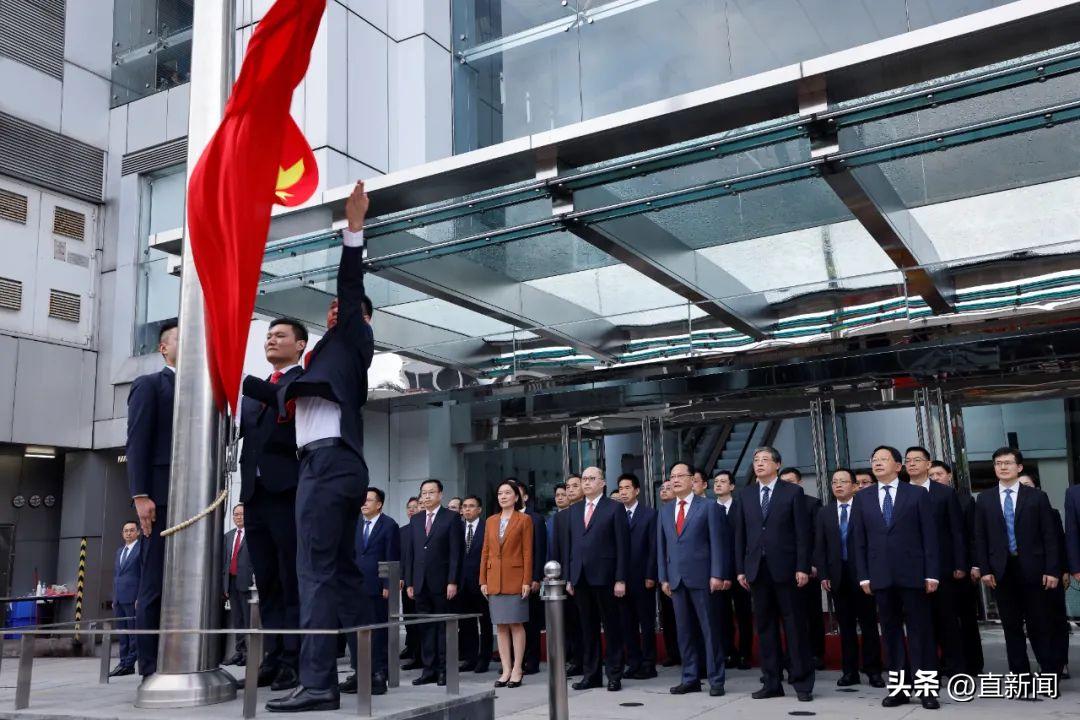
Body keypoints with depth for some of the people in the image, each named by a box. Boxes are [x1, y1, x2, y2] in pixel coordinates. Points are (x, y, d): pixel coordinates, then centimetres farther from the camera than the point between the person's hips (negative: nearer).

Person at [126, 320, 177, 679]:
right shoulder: (149, 385, 6)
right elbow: (136, 443, -4)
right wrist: (140, 495, -15)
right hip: (162, 497, -5)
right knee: (155, 585, -4)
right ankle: (151, 669, 0)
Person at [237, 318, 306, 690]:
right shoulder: (253, 391, 24)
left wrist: (241, 378, -22)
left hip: (288, 491, -6)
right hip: (254, 493, 6)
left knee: (293, 581, -5)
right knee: (267, 583, 7)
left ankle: (295, 659, -3)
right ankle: (274, 656, 11)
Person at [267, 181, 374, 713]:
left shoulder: (353, 340, 6)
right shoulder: (335, 353, 27)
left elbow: (350, 288, -3)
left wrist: (354, 226, -7)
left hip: (328, 460, -10)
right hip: (335, 463, 10)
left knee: (317, 572, -14)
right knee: (342, 571, 9)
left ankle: (318, 683, -16)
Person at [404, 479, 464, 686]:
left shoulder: (452, 518, -2)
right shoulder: (415, 520, 13)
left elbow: (456, 552, -7)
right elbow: (410, 553, 13)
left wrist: (452, 582, -13)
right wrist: (409, 582, 7)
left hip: (442, 583, -4)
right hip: (421, 583, 5)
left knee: (443, 627, 1)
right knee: (426, 627, 7)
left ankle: (444, 670, 7)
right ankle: (429, 670, 12)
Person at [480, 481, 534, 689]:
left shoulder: (524, 520, -1)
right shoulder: (490, 521, 12)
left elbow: (527, 552, -5)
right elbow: (485, 552, 11)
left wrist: (527, 581, -10)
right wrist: (483, 580, 6)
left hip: (515, 579, -4)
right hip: (495, 580, 4)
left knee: (516, 624, -1)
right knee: (501, 626, 5)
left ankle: (517, 670, 6)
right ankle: (506, 670, 10)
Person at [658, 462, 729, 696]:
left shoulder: (708, 507, 0)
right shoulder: (665, 511, 14)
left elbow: (717, 542, -5)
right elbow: (661, 546, 14)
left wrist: (717, 575, -12)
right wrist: (663, 578, 8)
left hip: (701, 577, -5)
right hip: (676, 579, 5)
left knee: (709, 629, -1)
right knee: (684, 631, 8)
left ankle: (716, 680, 6)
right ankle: (690, 679, 16)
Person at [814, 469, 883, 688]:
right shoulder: (824, 513, 10)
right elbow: (819, 547, 9)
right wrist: (823, 574, 0)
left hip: (862, 575, -3)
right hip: (837, 577, 3)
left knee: (869, 625, 2)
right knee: (846, 626, 7)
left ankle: (873, 671, 10)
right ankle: (849, 671, 12)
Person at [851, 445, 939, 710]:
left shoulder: (918, 494, 4)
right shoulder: (862, 498, 11)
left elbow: (929, 536, 0)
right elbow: (859, 540, 8)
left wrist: (931, 573, -6)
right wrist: (864, 576, 1)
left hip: (912, 574, -2)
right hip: (880, 576, 3)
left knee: (920, 631, 0)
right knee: (891, 632, 6)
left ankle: (926, 689, 6)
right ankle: (900, 688, 11)